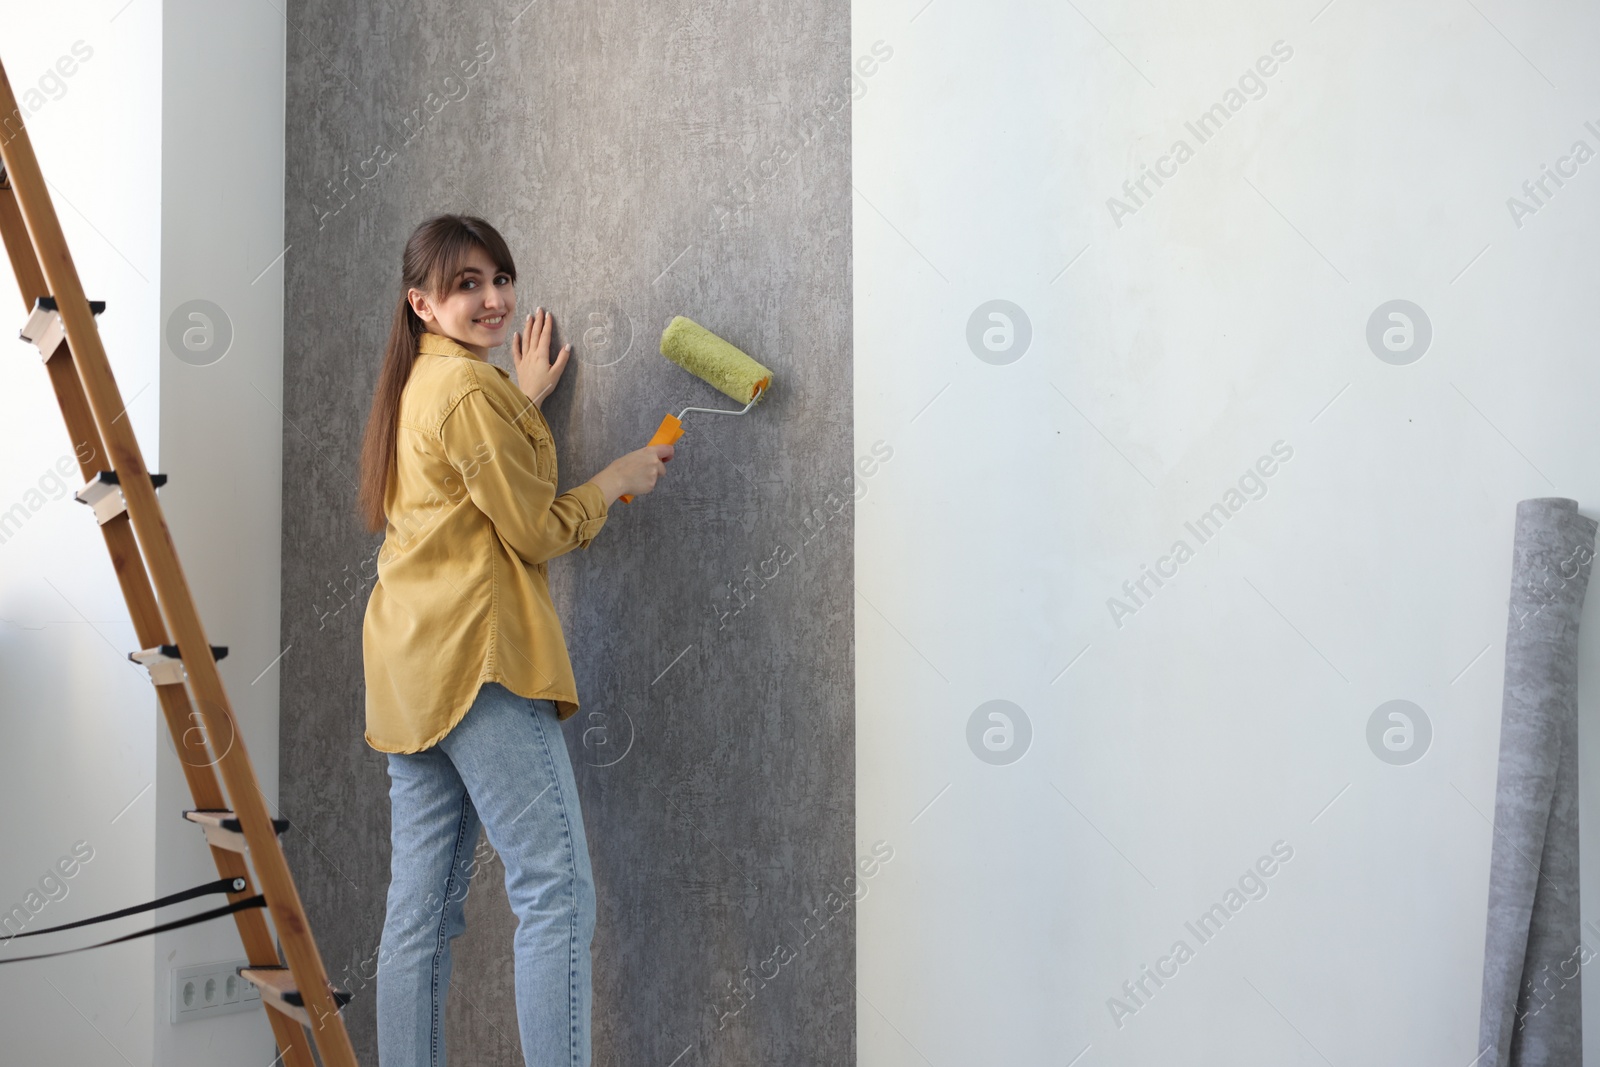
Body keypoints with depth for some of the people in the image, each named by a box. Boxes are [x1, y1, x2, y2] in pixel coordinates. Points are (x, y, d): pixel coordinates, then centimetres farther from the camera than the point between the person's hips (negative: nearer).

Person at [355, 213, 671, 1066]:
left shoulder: (414, 383, 19)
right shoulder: (471, 387, -10)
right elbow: (538, 532, -10)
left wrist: (524, 400, 30)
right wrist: (620, 478, 4)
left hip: (411, 659, 10)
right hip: (477, 651, -10)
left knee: (422, 907, 10)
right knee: (557, 890, -11)